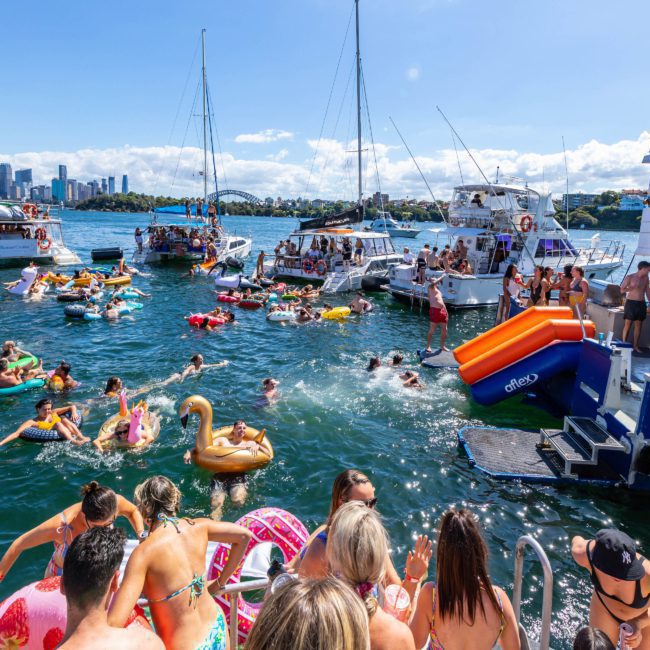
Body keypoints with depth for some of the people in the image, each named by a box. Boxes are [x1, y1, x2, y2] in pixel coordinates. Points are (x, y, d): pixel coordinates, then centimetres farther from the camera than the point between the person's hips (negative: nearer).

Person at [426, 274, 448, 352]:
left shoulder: (438, 291, 28)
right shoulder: (430, 287, 6)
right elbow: (433, 283, -17)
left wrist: (446, 311, 21)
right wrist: (441, 277, -5)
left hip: (442, 311, 8)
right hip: (434, 310, -8)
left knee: (444, 330, 7)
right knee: (432, 330, -8)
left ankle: (442, 346, 20)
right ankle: (428, 346, -2)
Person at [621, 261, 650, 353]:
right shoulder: (630, 277, -7)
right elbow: (622, 290, -8)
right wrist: (633, 287, -20)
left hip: (641, 304, 5)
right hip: (631, 303, -5)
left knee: (638, 325, 6)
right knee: (627, 324, -4)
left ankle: (635, 346, 13)